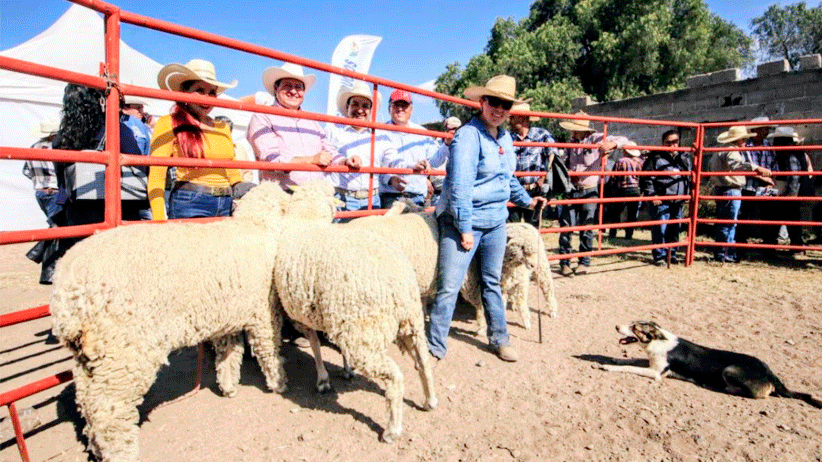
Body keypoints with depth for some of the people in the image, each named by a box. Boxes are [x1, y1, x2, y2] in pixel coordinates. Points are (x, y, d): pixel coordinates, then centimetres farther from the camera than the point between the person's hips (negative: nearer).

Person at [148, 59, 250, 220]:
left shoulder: (223, 128, 17)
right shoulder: (168, 124, 1)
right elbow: (156, 177, -4)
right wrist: (159, 221, -14)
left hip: (228, 204, 5)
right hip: (189, 203, -4)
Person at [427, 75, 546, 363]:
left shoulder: (505, 137, 11)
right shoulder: (468, 136, -15)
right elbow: (459, 185, -21)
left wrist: (527, 200, 35)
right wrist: (465, 228, -21)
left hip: (496, 222, 8)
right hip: (462, 222, -7)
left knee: (492, 283, 18)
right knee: (449, 287, -5)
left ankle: (499, 340, 32)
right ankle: (435, 348, 8)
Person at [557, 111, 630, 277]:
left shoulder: (597, 139, -2)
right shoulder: (571, 142, 10)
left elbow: (623, 140, -3)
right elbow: (564, 163, 19)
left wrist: (611, 144, -23)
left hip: (589, 191, -3)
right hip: (571, 190, 3)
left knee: (586, 229, 5)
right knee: (566, 226, -2)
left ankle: (584, 262, 19)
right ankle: (564, 263, 7)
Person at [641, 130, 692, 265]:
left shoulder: (685, 157, 16)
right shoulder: (656, 157, -2)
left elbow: (690, 175, 26)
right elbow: (646, 178, -5)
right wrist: (651, 195, -12)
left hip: (678, 201, 6)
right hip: (661, 201, -6)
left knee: (675, 229, 11)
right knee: (659, 229, -7)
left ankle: (671, 253, 25)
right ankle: (659, 255, 3)